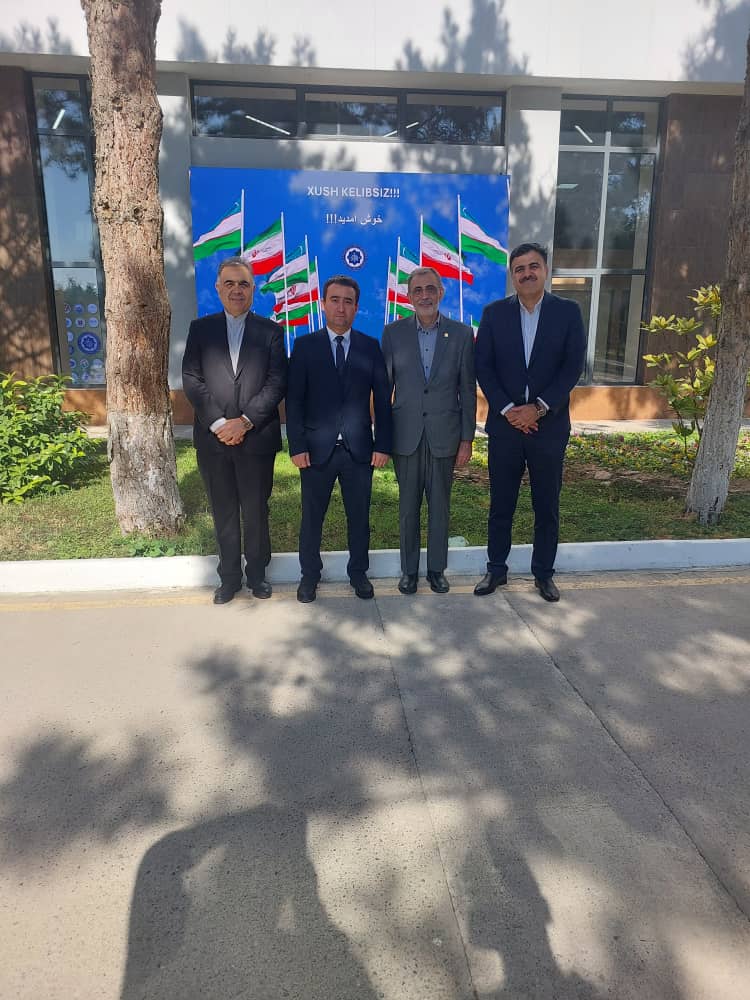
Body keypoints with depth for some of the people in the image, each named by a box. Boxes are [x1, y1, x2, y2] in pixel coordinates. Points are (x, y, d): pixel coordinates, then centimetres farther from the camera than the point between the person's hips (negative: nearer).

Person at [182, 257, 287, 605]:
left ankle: (256, 572, 25)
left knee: (256, 511, 8)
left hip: (257, 437, -1)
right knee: (223, 513, 10)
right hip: (213, 438, 1)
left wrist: (246, 421, -14)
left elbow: (276, 383, -4)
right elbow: (191, 380, 0)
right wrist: (218, 423, -11)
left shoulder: (270, 331, 4)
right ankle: (230, 576, 24)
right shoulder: (201, 328, 7)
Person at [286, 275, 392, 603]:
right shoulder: (304, 346, 2)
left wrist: (382, 445, -3)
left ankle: (358, 572, 28)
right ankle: (309, 574, 27)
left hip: (359, 449, 1)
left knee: (359, 516, 11)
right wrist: (297, 446, -8)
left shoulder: (370, 347, 5)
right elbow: (294, 400, -1)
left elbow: (382, 399, 3)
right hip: (317, 449, -1)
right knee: (312, 517, 10)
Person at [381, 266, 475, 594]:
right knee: (408, 507, 9)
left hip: (444, 435, 0)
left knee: (440, 506, 10)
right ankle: (409, 569, 24)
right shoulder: (393, 332, 1)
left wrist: (467, 439, 0)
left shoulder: (461, 334, 1)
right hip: (406, 435, 0)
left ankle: (437, 569, 25)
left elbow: (468, 391, 2)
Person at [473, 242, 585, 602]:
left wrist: (539, 408, -14)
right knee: (501, 504, 8)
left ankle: (543, 573, 24)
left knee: (547, 506, 9)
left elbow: (573, 366, -4)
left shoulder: (568, 311, 2)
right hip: (505, 424, 0)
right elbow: (483, 367, -2)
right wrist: (507, 410, -12)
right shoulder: (494, 312, 3)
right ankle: (496, 570, 23)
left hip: (549, 426, 0)